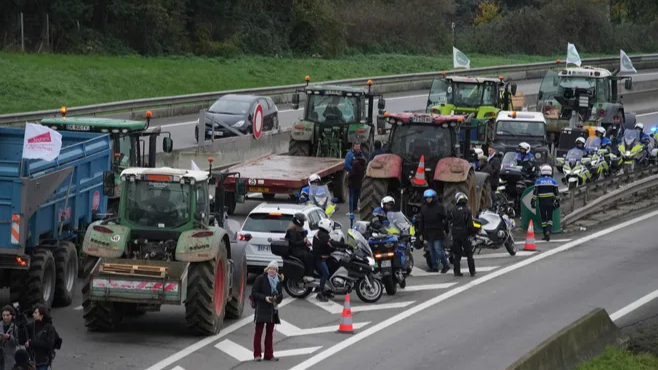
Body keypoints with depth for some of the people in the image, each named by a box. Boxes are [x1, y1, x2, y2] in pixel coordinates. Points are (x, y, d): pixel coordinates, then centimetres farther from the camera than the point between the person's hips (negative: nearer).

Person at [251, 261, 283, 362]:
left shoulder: (278, 280, 10)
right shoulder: (261, 278, -5)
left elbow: (280, 295, 15)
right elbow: (254, 293, -7)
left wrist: (277, 298, -8)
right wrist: (264, 298, -19)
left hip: (272, 309, 5)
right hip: (261, 308, -5)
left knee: (270, 332, 8)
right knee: (259, 331, -2)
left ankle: (269, 355, 13)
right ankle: (257, 355, 1)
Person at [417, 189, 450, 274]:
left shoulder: (439, 207, -3)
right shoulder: (424, 208, 12)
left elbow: (445, 218, -1)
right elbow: (421, 221, 16)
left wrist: (446, 229, -5)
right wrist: (420, 233, 12)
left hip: (437, 233, -6)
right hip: (428, 233, 6)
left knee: (438, 249, -11)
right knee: (432, 251, 7)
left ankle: (446, 265, 0)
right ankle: (435, 266, 13)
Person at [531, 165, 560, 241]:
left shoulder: (538, 181, -2)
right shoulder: (553, 181, 1)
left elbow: (535, 192, -4)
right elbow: (556, 193, 3)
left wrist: (533, 201, 0)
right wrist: (557, 201, 11)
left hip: (542, 203, 0)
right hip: (550, 202, 0)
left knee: (543, 218, 8)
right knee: (550, 218, 5)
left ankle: (545, 235, 9)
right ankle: (549, 230, -21)